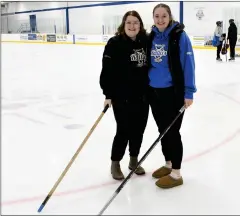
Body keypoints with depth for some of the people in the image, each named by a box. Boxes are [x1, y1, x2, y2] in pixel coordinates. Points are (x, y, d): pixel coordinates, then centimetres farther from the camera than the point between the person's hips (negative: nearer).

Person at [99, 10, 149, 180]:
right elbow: (108, 70, -13)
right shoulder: (115, 43, -10)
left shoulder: (146, 42, 4)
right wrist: (108, 94, -16)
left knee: (139, 129, 13)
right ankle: (115, 163, 19)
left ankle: (134, 160, 32)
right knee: (124, 130, -1)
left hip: (143, 95, 5)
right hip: (122, 96, -5)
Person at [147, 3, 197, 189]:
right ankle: (168, 164, 32)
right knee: (163, 130, 16)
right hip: (154, 91, 6)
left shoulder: (180, 36, -11)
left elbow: (188, 65, -13)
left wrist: (188, 92, -16)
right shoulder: (151, 37, 6)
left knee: (172, 131, -1)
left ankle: (176, 174, 11)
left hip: (173, 92, -6)